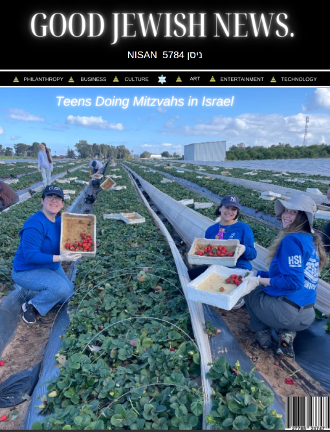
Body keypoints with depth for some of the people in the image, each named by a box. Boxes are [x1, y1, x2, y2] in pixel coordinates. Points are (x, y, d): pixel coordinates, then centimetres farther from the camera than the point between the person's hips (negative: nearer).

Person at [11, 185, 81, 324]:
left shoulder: (59, 220, -4)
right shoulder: (35, 224, -31)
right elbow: (30, 256, -33)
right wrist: (60, 258, -38)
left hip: (50, 266, 9)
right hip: (26, 270, -8)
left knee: (68, 291, 11)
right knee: (62, 288, -27)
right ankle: (31, 306, -3)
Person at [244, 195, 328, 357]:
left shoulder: (291, 240, -17)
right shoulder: (312, 241, 11)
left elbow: (293, 281, -23)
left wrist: (259, 280, -12)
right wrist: (257, 274, 20)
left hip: (287, 312, -8)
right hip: (307, 316, 8)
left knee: (249, 287, 16)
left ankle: (263, 335, 14)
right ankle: (287, 334, 12)